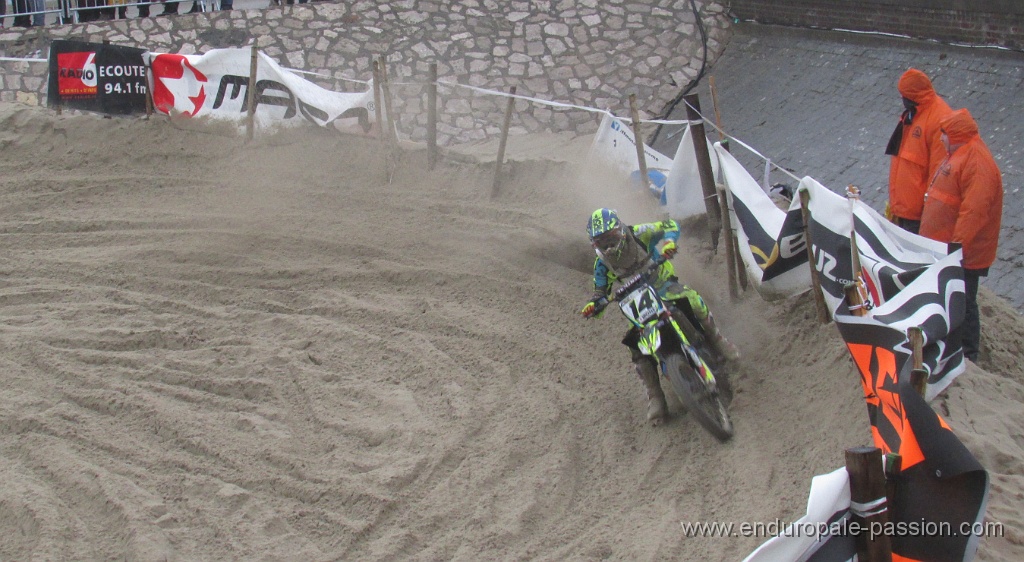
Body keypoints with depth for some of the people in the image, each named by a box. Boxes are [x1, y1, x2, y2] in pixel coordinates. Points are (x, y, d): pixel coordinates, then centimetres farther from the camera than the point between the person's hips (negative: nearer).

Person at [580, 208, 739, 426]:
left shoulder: (638, 234, -15)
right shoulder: (602, 263, -8)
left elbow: (670, 225, -15)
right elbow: (601, 291, -1)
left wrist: (668, 241, -37)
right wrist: (594, 305, -25)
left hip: (664, 285, -2)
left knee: (691, 299, -31)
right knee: (636, 345, -16)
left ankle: (716, 339, -4)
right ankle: (654, 397, -7)